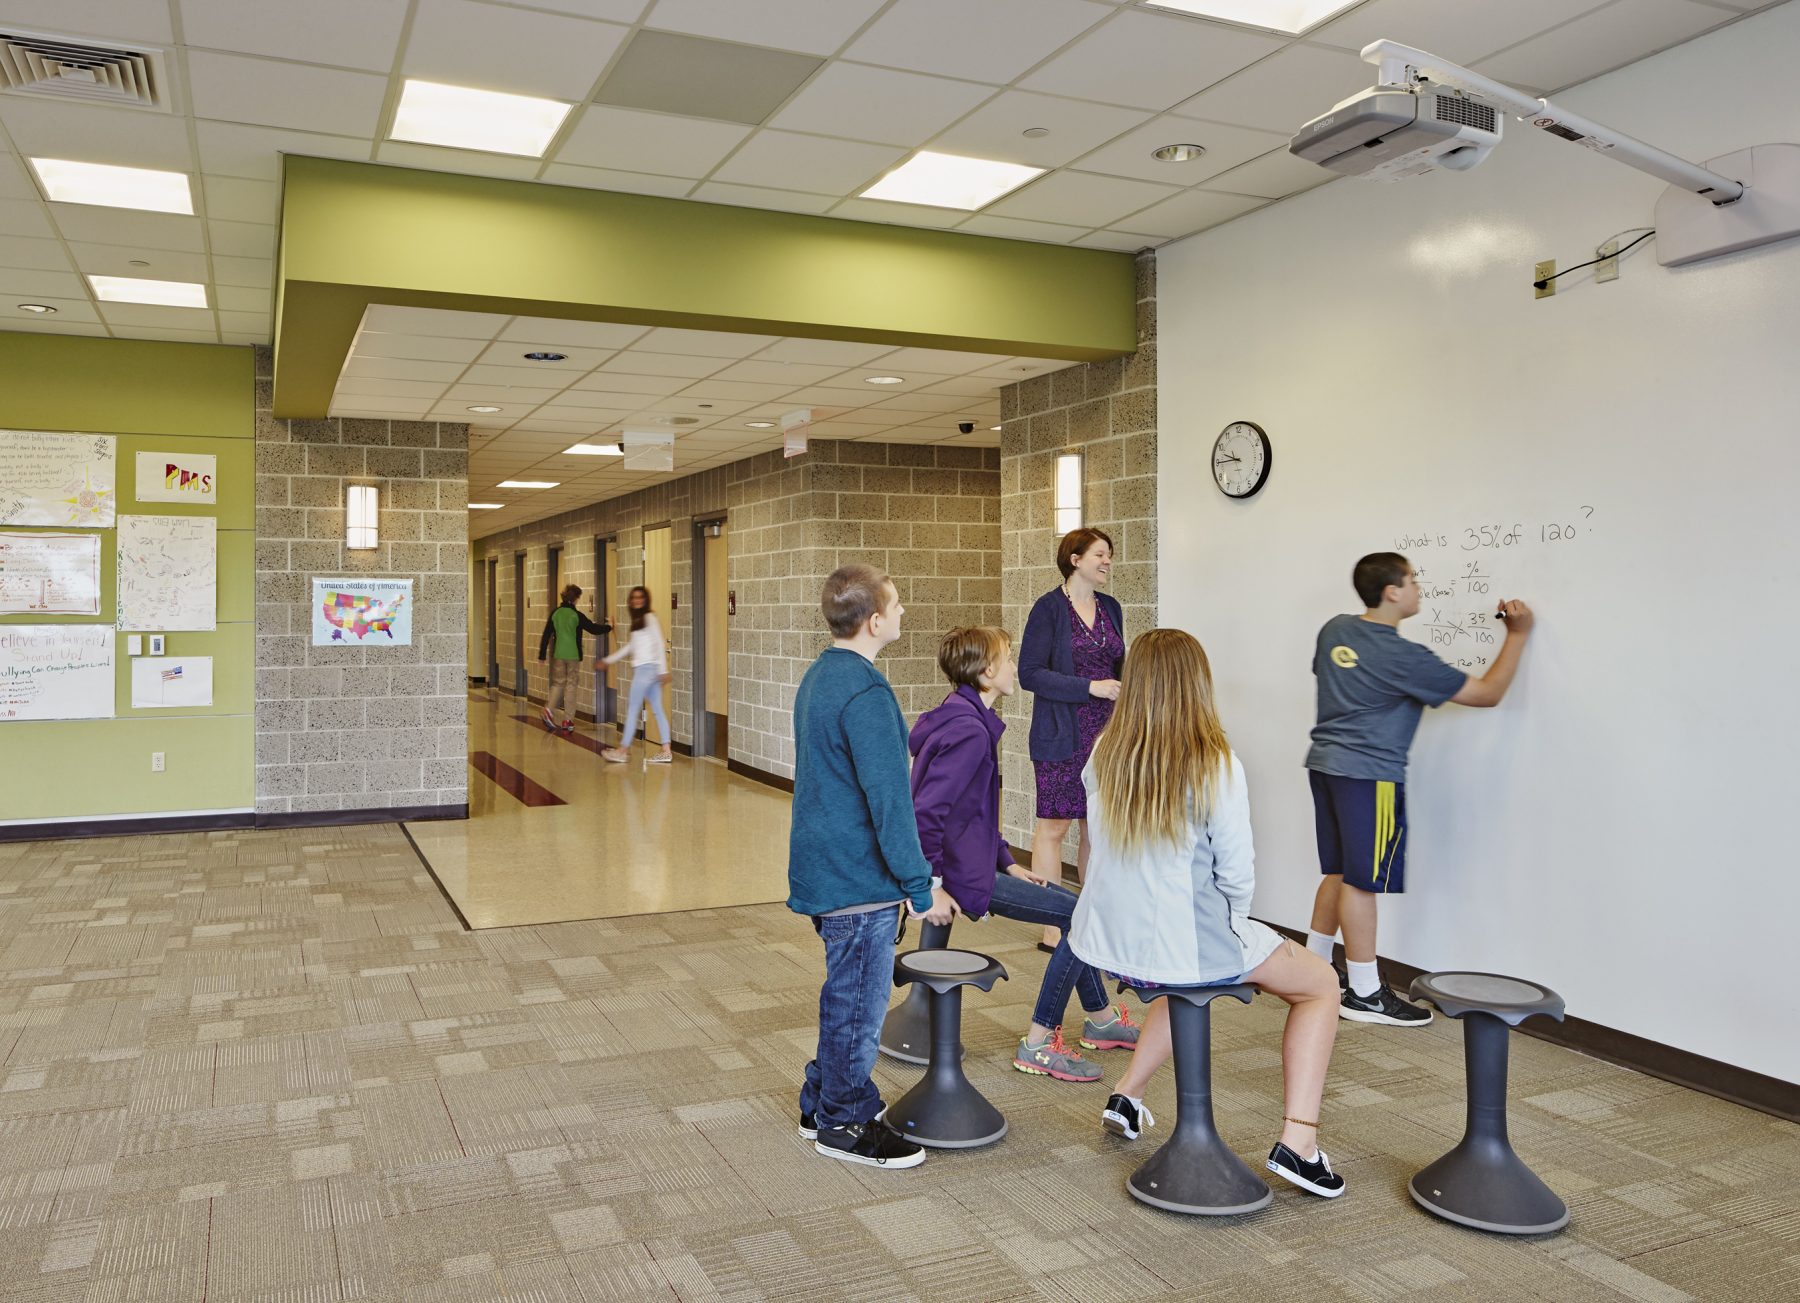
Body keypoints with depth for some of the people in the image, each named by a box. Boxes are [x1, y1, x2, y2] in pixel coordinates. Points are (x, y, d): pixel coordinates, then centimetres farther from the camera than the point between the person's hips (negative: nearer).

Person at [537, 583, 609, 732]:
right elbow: (594, 629, -4)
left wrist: (542, 654, 9)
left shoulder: (555, 613, 0)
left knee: (558, 683, 14)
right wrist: (608, 627, 14)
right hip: (573, 655, -3)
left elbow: (546, 635, 2)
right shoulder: (577, 616, -10)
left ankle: (549, 710, -7)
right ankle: (568, 721, 6)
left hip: (558, 655, 3)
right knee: (570, 684, 5)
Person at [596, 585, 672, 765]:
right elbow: (629, 646, 24)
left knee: (633, 708, -4)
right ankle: (666, 751, 3)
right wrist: (607, 660, 24)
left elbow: (660, 643, -12)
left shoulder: (649, 618, -6)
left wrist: (663, 670, -17)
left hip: (647, 668, -8)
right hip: (642, 669, 8)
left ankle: (622, 750, 0)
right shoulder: (637, 621, 19)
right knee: (657, 710, 4)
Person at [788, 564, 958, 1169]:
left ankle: (823, 1102, 34)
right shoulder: (865, 693, -23)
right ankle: (845, 1124, 19)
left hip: (825, 867, 10)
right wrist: (921, 886, -17)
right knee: (860, 1002, 5)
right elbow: (888, 800, -23)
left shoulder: (819, 676, 9)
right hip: (860, 879, -10)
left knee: (845, 994, 21)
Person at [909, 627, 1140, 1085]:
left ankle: (1101, 1020, 34)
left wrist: (1008, 863, 14)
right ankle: (1038, 1043, 0)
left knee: (1073, 904, 20)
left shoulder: (967, 718, 11)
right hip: (966, 876, -11)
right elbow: (924, 814, -31)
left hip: (972, 858, 11)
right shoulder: (969, 732, -22)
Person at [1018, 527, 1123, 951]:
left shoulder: (1110, 609, 12)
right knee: (1054, 825, -1)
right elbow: (1030, 673, -13)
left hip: (1105, 733, 6)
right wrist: (1089, 687, -18)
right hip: (1061, 736, -6)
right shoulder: (1050, 608, -7)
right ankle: (1051, 928, 6)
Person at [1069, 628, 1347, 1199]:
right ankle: (1297, 1142, 6)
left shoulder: (1103, 756, -3)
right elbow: (1237, 873, -13)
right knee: (1321, 985, 17)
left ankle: (1127, 1095, 36)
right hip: (1183, 943, -5)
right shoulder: (1215, 765, -17)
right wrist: (1232, 926, 10)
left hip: (1108, 938, 6)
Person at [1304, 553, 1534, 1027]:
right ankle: (1364, 993, 6)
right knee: (1361, 880, -2)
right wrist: (1518, 634, 1)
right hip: (1369, 774, -8)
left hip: (1325, 764, 8)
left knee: (1339, 872, 17)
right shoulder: (1404, 658, -16)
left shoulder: (1334, 629, 5)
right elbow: (1488, 693, -9)